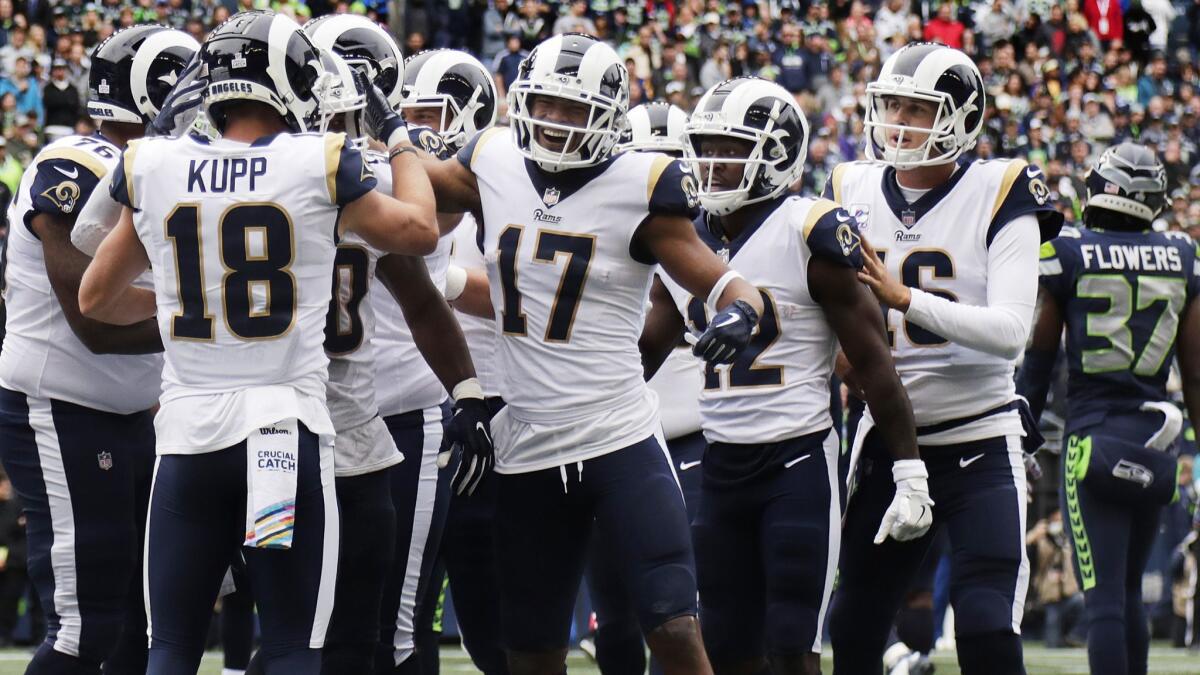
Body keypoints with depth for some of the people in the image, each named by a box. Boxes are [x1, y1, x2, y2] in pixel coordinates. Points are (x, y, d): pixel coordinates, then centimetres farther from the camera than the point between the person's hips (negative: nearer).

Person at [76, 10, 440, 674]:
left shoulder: (153, 170, 2)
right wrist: (398, 138, 27)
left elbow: (96, 299, 15)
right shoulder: (320, 166, -6)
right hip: (289, 431, -2)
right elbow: (418, 229, 13)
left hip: (188, 433, 2)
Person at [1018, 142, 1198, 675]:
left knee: (1104, 598, -8)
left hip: (1094, 434, -4)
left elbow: (1038, 357, 4)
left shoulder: (1066, 254, -3)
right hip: (1156, 439, 4)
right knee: (1129, 592, 17)